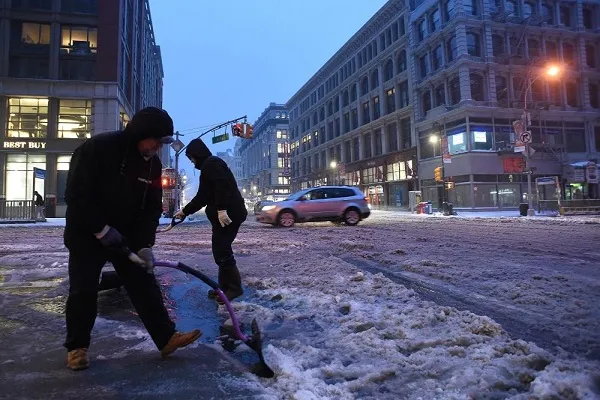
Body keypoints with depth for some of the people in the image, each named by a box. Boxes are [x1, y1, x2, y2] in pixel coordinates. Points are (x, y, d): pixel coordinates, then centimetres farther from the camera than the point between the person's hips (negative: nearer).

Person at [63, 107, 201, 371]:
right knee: (83, 291, 1)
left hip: (126, 236, 5)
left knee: (145, 285, 1)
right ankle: (77, 346, 20)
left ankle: (166, 337, 6)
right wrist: (102, 229, -22)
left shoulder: (152, 163, -3)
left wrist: (144, 245, -13)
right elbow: (76, 195, -21)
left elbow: (152, 207, -3)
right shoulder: (96, 148, -21)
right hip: (86, 234, -4)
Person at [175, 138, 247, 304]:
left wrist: (222, 209, -27)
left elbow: (222, 186, -21)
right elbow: (202, 197, 28)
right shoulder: (207, 167, 25)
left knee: (221, 251, -8)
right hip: (224, 214, 10)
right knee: (221, 250, 11)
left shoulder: (212, 163, -6)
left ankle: (234, 287, -2)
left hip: (228, 214, -10)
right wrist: (185, 211, 31)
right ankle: (226, 286, 18)